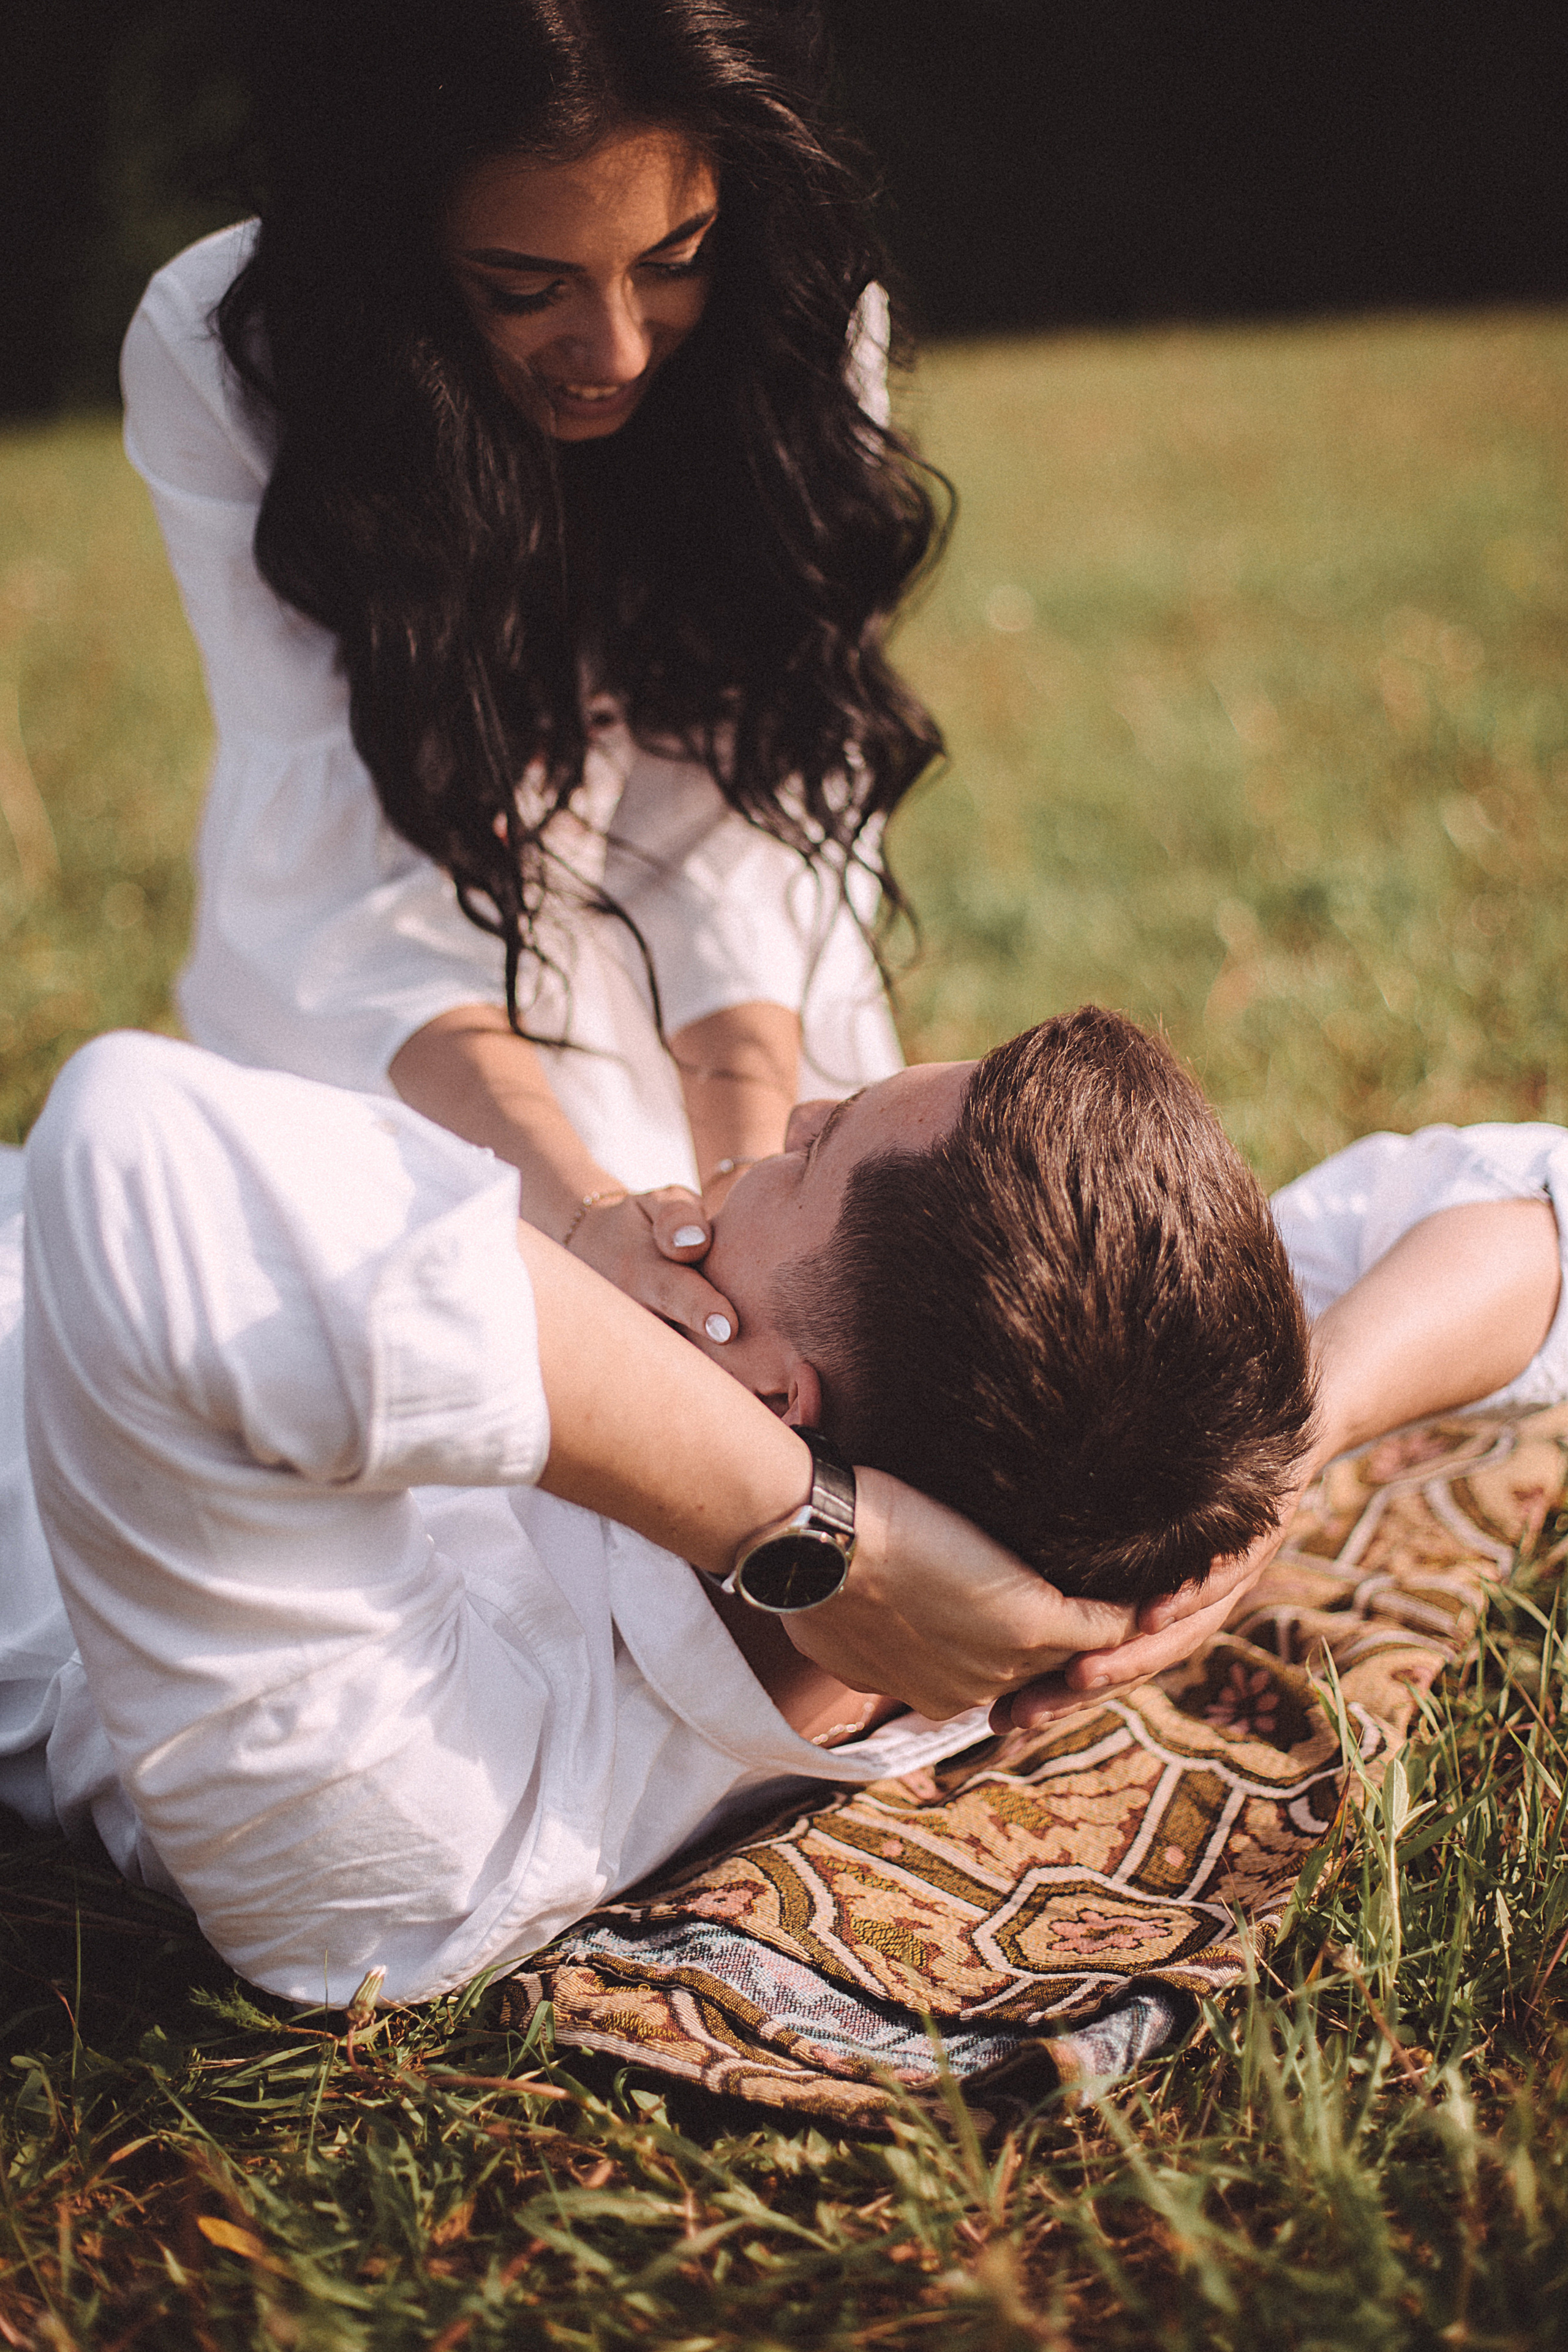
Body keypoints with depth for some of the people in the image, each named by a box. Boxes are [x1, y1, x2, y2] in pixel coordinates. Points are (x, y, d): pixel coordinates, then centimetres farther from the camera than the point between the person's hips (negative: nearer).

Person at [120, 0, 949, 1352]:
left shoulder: (805, 324, -18)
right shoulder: (215, 361, -24)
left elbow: (752, 806, -22)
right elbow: (363, 887, -29)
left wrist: (747, 1168, -38)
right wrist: (582, 1210, -43)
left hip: (740, 1018, 2)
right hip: (383, 1028, -1)